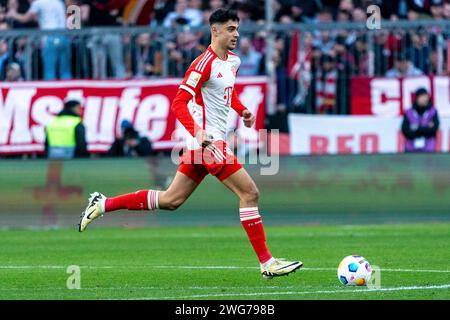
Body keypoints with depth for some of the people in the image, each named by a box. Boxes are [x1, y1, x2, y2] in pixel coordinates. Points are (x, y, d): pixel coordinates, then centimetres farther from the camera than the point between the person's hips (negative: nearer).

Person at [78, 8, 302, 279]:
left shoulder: (233, 61, 13)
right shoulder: (204, 64, -15)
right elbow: (179, 104, -19)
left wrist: (242, 110, 13)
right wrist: (198, 133, -32)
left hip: (206, 143, 10)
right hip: (208, 142, -10)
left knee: (171, 200, 13)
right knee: (250, 193, -10)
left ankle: (103, 204, 17)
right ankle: (267, 263, -8)